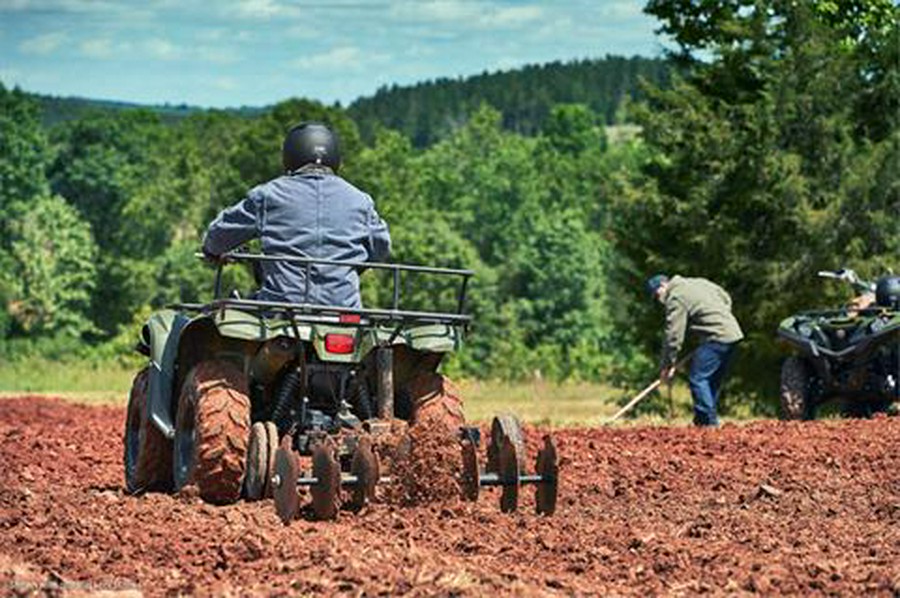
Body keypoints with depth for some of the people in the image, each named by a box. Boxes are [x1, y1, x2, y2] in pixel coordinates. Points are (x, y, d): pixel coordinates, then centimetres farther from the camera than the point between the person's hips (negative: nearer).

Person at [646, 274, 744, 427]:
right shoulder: (698, 283, 20)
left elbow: (674, 335, -11)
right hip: (733, 333, 10)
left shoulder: (676, 298, -7)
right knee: (714, 381, 14)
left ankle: (709, 422, -12)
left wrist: (667, 365, -6)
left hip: (717, 337, -10)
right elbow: (726, 299, 24)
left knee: (697, 378, -8)